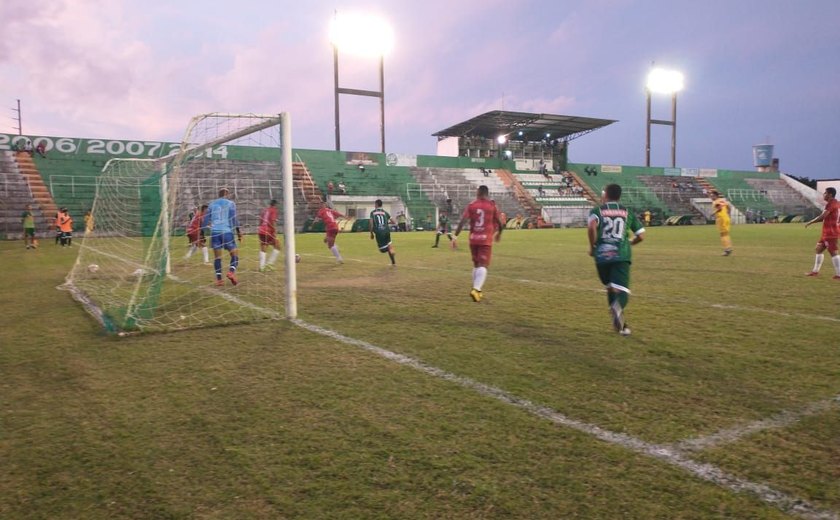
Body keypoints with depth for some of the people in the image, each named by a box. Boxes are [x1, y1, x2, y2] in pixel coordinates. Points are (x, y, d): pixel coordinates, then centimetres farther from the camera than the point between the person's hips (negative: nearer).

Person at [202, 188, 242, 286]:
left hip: (214, 232, 3)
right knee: (235, 254, 3)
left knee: (217, 256, 7)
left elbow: (205, 219, 14)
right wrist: (238, 232, 0)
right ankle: (231, 271, -21)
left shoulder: (212, 204, 15)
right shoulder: (230, 203, 5)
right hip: (227, 231, -3)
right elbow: (233, 219, -3)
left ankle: (219, 279, 1)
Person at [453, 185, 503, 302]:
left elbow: (462, 221, -7)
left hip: (473, 239, 3)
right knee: (483, 266, -6)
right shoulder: (492, 206, 0)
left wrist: (455, 236, -8)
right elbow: (498, 222, 7)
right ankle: (476, 289, -24)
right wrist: (499, 233, 27)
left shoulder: (471, 205, 3)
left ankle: (476, 289, 23)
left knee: (476, 265, 18)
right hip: (486, 240, -3)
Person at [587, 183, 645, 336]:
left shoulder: (597, 210, 6)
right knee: (622, 290, -7)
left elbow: (591, 227, -16)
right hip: (621, 256, 0)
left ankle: (620, 325, 21)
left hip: (602, 256, 1)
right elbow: (641, 236, 13)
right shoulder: (627, 212, 14)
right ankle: (618, 306, -43)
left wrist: (592, 246, -2)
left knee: (611, 288, 18)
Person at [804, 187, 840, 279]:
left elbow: (822, 217, -23)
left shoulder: (831, 204, -16)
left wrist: (809, 223, -13)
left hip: (830, 233, -10)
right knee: (818, 249, 16)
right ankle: (815, 271, 21)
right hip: (827, 233, 10)